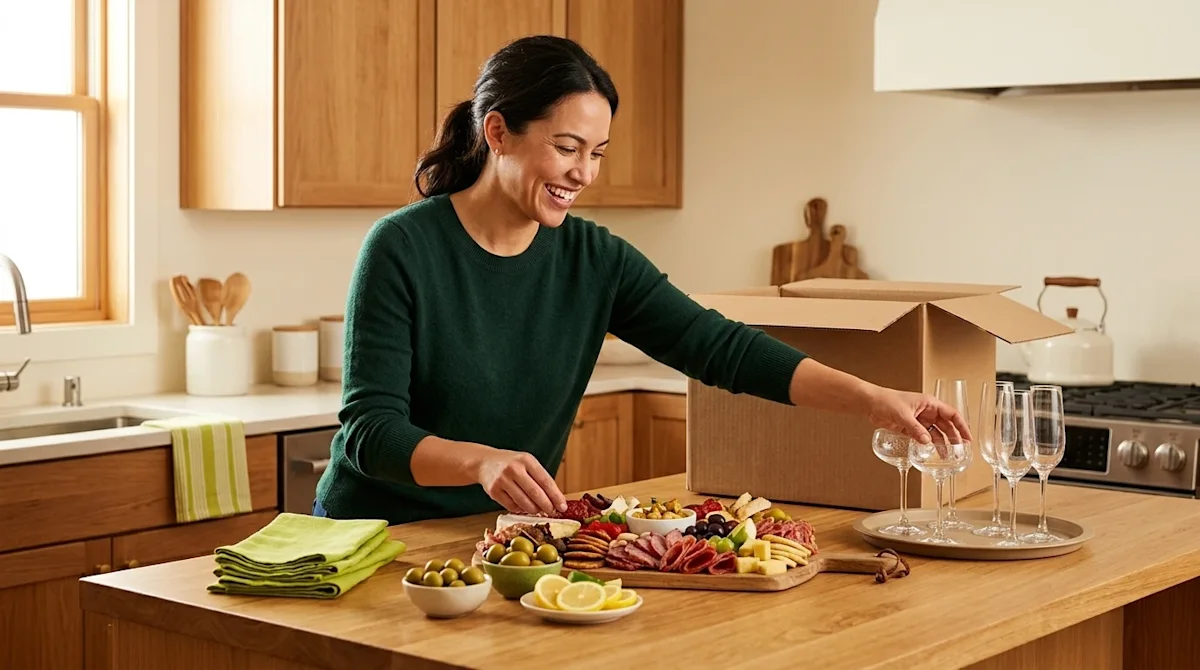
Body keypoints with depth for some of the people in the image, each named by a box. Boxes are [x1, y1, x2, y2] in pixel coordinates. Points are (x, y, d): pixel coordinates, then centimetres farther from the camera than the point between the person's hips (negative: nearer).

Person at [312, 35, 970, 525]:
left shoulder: (595, 260, -2)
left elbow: (720, 347, -7)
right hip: (379, 532, -3)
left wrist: (872, 399, -18)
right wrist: (482, 461, -38)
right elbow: (371, 428, -19)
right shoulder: (403, 249, -16)